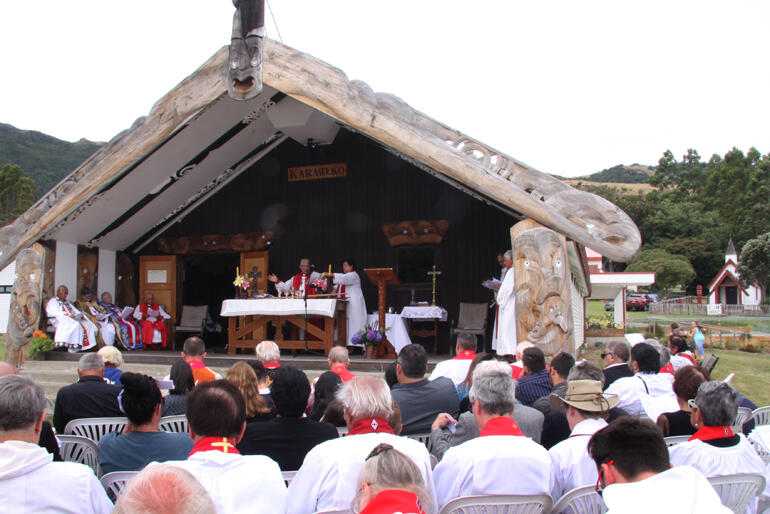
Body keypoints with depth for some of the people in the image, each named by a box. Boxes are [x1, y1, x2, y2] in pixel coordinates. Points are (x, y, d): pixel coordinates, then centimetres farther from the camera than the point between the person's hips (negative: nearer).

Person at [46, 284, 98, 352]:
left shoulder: (67, 302, 31)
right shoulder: (53, 301, 7)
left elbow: (75, 311, 22)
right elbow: (56, 313, -11)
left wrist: (81, 315, -1)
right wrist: (68, 315, -24)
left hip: (72, 319, 7)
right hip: (60, 321, -7)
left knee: (88, 325, -16)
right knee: (76, 325, -37)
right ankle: (73, 347, -43)